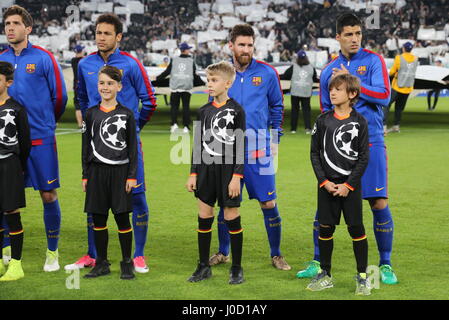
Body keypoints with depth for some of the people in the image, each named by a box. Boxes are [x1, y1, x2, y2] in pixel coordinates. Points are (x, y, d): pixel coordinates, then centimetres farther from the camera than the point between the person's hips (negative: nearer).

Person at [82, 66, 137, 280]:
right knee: (98, 218, 6)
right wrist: (85, 175, 5)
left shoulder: (126, 115, 1)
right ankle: (102, 263, 16)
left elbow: (133, 147, 2)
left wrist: (132, 175, -4)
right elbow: (86, 146, 8)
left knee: (122, 217, -1)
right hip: (97, 171, 2)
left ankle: (127, 264, 9)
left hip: (120, 171, -2)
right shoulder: (91, 114, 6)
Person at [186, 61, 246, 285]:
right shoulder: (204, 111, 9)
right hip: (206, 169, 5)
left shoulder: (236, 111, -7)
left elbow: (241, 147, -8)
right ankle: (203, 266, 16)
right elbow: (199, 144, 13)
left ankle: (236, 268, 10)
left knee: (231, 217, 0)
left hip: (228, 170, -5)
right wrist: (193, 173, 8)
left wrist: (237, 176, -14)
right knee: (204, 216, 6)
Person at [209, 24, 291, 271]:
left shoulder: (267, 73, 1)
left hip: (259, 150, -1)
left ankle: (276, 255, 13)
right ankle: (223, 252, 24)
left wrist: (275, 139, 8)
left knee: (268, 204, 0)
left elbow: (277, 107, 11)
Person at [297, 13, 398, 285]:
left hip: (370, 143, -3)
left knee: (379, 203, -4)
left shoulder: (373, 61, 0)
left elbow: (384, 96, -12)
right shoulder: (329, 71, 11)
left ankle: (386, 265, 8)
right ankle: (317, 263, 14)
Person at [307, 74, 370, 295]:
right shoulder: (323, 120, 2)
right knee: (325, 228, 6)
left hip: (351, 185, -2)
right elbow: (314, 153, 4)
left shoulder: (359, 121, -2)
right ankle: (325, 275, 18)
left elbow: (364, 157, -3)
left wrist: (348, 184, -10)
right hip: (326, 185, 2)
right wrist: (324, 182, -6)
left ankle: (362, 277, 9)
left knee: (356, 228, -1)